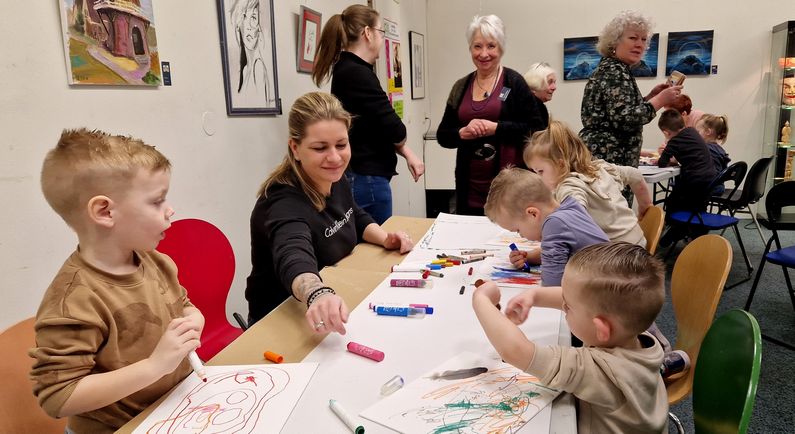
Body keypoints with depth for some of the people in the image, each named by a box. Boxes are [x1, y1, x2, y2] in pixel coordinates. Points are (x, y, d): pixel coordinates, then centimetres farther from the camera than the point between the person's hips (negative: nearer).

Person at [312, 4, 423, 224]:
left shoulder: (346, 70, 12)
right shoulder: (358, 74, -19)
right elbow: (393, 129, -19)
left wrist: (408, 154, 6)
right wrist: (399, 142, 4)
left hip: (359, 176, 10)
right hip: (366, 179, -10)